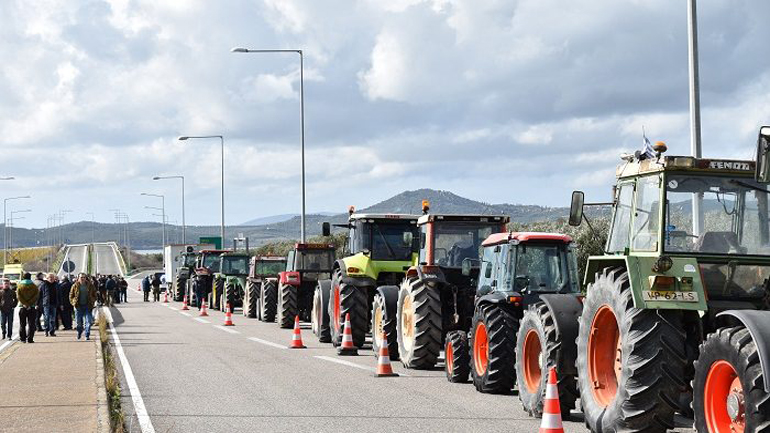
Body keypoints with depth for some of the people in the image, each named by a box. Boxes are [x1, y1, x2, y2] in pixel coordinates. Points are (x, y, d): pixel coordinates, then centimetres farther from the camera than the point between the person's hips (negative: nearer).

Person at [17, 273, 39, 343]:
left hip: (22, 307, 1)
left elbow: (18, 296, -6)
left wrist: (25, 304, -10)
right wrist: (30, 303, -9)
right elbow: (36, 295, -6)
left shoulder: (19, 286, 4)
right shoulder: (34, 286, 3)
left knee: (22, 324, 10)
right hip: (32, 307, -1)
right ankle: (29, 339, -6)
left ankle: (22, 339, 9)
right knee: (31, 324, 1)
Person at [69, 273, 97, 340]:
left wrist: (92, 302, 0)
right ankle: (79, 332, 31)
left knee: (88, 321, -6)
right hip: (78, 306, 0)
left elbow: (94, 295, 11)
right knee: (79, 322, 6)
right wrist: (73, 303, -2)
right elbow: (71, 296, 9)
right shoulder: (75, 286, 2)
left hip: (87, 306, 0)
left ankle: (87, 335, 0)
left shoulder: (90, 286, 3)